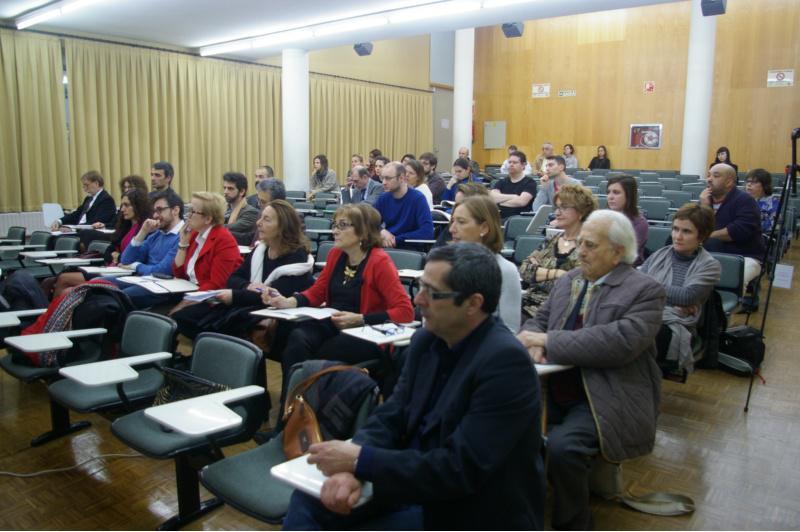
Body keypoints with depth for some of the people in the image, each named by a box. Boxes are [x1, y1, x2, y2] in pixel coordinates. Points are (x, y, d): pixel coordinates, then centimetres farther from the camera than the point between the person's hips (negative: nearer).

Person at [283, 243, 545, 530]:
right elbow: (391, 417, 1)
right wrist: (351, 468, -20)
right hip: (415, 481, 7)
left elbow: (462, 469, -27)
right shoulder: (427, 339, 0)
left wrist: (360, 459, -23)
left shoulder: (506, 362, -24)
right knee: (308, 500, -3)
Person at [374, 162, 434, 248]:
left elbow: (427, 232, -19)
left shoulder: (418, 198, -11)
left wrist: (397, 239, -20)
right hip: (386, 247, 4)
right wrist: (381, 232, -14)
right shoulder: (383, 199, 4)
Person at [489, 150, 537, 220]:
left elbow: (521, 201, -12)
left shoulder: (530, 183, 5)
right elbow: (492, 197, 0)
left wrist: (500, 201, -2)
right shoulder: (501, 182, 18)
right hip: (500, 219, 3)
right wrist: (513, 196, -7)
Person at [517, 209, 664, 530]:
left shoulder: (645, 290, -6)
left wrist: (549, 340, -19)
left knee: (562, 446, -30)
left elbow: (620, 342, -21)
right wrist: (534, 342, -7)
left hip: (604, 400, -6)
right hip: (554, 389, 6)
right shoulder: (567, 281, 14)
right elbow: (538, 321, 19)